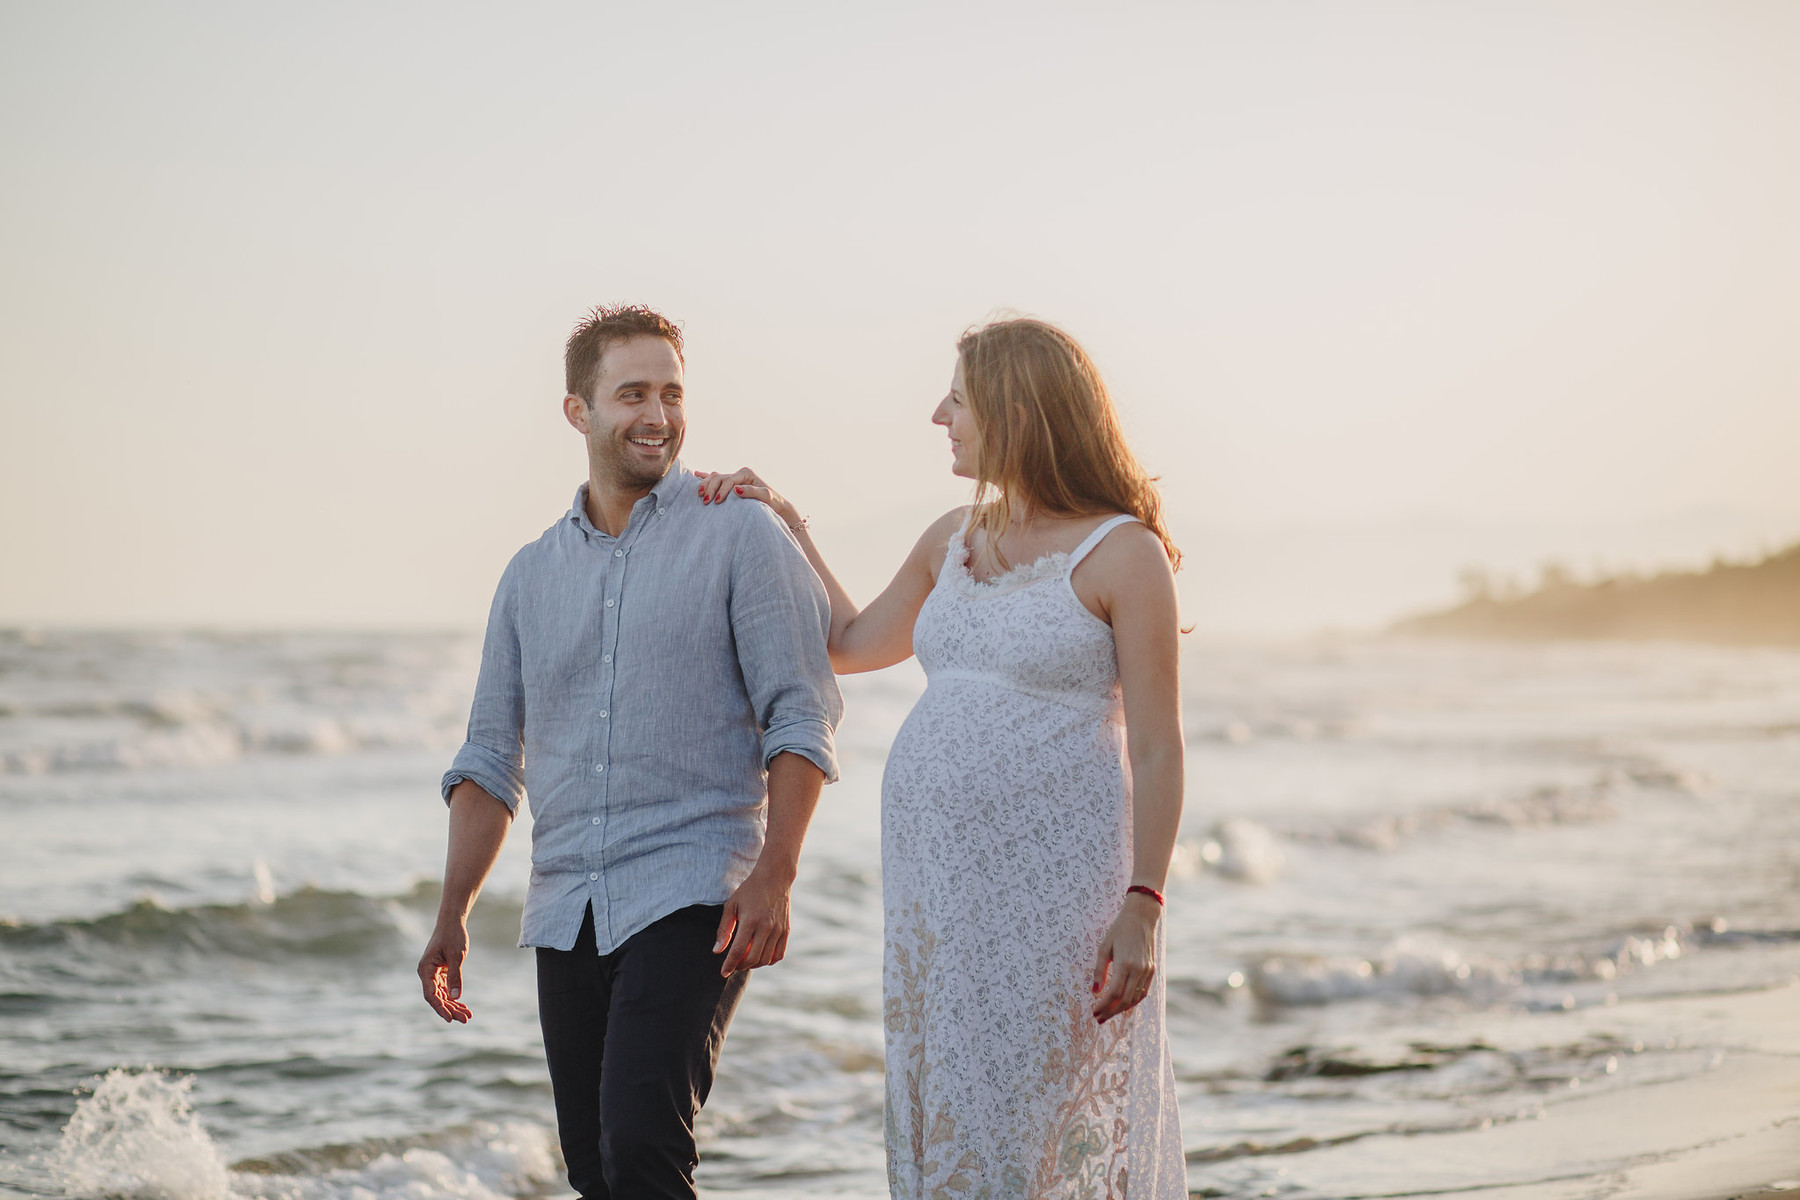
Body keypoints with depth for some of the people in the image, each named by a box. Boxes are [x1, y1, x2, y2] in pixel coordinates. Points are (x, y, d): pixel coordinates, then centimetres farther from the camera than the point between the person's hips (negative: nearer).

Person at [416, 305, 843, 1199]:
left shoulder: (738, 536, 0)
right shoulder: (532, 573, 15)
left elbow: (801, 719, -6)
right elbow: (491, 759, 17)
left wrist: (775, 875, -17)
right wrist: (452, 917, 9)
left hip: (692, 895, -5)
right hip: (566, 911, 5)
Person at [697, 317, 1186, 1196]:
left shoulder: (1124, 554, -7)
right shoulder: (954, 541, 12)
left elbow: (1157, 748, -9)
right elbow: (853, 646, 29)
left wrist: (1143, 908, -16)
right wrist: (783, 526, 24)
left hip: (1055, 872, -6)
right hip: (938, 870, 6)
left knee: (1053, 1124, -4)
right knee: (944, 1117, 7)